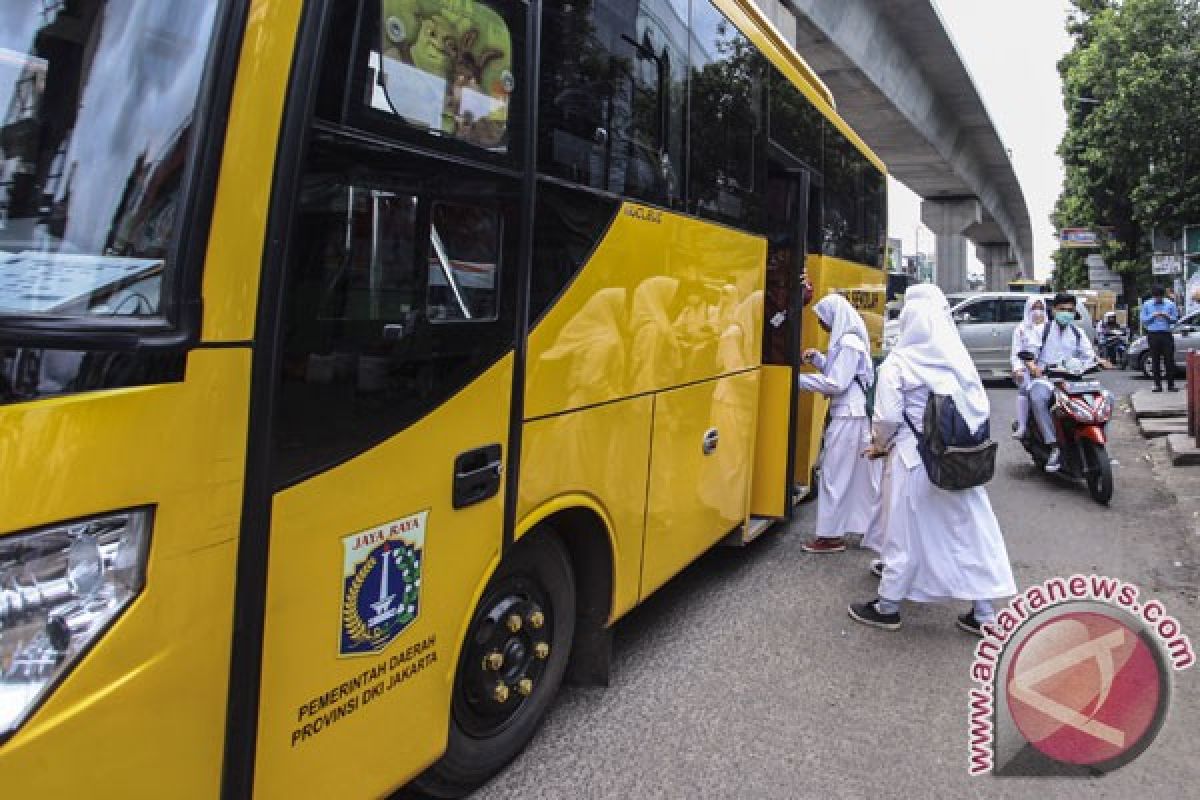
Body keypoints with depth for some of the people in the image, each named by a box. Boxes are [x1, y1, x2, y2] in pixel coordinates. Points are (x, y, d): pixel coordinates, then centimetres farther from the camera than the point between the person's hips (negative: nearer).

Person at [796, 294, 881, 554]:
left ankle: (831, 535, 5)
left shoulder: (848, 343, -17)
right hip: (850, 413, 10)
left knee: (835, 473, -2)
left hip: (847, 416, -10)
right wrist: (817, 358, 4)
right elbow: (836, 371, 18)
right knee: (856, 474, 15)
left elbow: (836, 383, -19)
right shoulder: (847, 339, 13)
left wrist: (800, 380, -15)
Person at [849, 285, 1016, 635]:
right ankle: (983, 613, 19)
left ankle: (887, 607, 21)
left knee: (905, 531, 7)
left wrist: (880, 446, 7)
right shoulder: (959, 358, 3)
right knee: (971, 529, 11)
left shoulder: (897, 363, -9)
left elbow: (888, 416, -12)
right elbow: (981, 409, 4)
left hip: (914, 458, -3)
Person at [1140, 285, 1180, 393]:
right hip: (1153, 335, 0)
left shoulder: (1170, 304, 9)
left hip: (1167, 334, 0)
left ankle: (1171, 385, 1)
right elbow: (1143, 320, 7)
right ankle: (1158, 385, 5)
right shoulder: (1147, 305, 9)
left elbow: (1175, 319, 10)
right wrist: (1152, 316, -10)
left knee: (1169, 360, -3)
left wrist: (1167, 317, -11)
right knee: (1155, 361, 0)